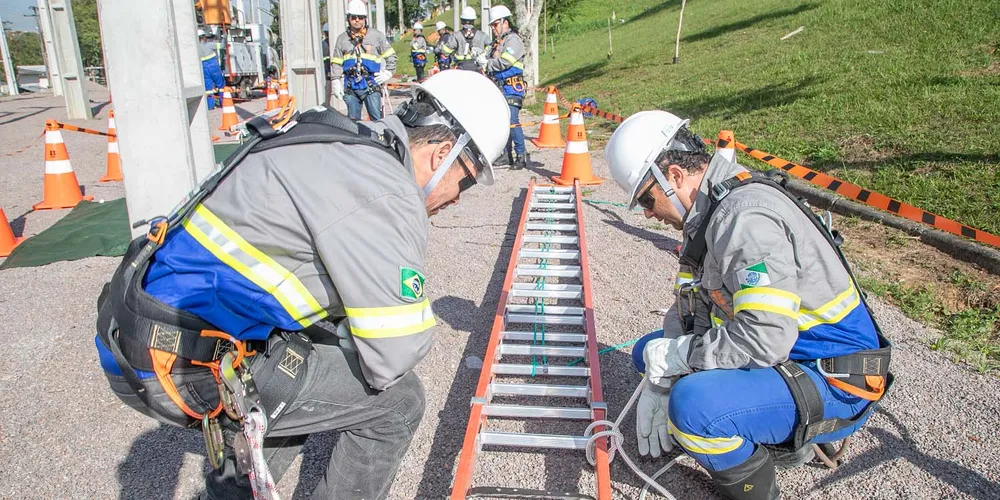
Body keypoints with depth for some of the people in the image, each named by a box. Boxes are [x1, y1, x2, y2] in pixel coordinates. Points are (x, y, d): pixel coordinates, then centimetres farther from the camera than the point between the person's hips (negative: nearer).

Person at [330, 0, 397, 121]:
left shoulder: (376, 35, 4)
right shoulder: (342, 39, 10)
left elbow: (391, 55, 11)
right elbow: (336, 63, 13)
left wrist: (387, 73, 2)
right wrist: (336, 83, 8)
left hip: (371, 85, -2)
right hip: (350, 87, 2)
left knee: (376, 118, -4)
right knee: (353, 119, 7)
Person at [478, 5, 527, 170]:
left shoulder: (513, 40, -9)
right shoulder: (498, 41, 19)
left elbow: (504, 63, -19)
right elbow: (491, 58, 20)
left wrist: (486, 63, -6)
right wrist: (483, 58, -2)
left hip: (512, 89, -9)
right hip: (499, 88, 9)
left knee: (512, 122, -13)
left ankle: (521, 157, -7)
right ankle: (507, 155, 19)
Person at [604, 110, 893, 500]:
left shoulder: (745, 216, -26)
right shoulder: (707, 212, 5)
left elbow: (765, 339, -32)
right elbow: (689, 308, 8)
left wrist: (675, 355, -19)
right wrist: (657, 384, -1)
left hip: (834, 384, -10)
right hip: (786, 358, 10)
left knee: (692, 405, -34)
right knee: (649, 350, 13)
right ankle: (785, 438, 12)